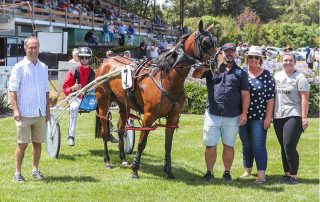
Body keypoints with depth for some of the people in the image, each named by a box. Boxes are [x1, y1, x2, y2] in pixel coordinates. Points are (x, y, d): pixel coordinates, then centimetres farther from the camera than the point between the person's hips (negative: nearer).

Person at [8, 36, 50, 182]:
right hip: (24, 113, -5)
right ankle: (17, 173, 4)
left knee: (37, 142, 10)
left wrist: (48, 109, 14)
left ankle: (35, 170, 21)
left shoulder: (43, 67, 11)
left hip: (40, 114, 5)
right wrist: (15, 109, -17)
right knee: (23, 143, -3)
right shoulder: (19, 67, -5)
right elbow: (12, 89, -8)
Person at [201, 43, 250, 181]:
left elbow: (245, 95, 4)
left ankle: (227, 172, 21)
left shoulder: (241, 73, 8)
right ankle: (209, 172, 15)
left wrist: (244, 113, -4)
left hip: (232, 117, 0)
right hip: (213, 115, 0)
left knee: (229, 145, 8)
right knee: (210, 145, 4)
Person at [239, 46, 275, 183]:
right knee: (246, 145, 13)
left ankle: (261, 174, -5)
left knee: (259, 145, -6)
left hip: (260, 117, -3)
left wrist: (268, 117, -8)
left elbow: (270, 98, -4)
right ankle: (247, 170, 26)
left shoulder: (266, 76, -2)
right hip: (243, 116, 3)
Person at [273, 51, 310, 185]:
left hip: (293, 116, -6)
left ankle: (293, 176, -1)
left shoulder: (299, 77, -4)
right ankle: (287, 173, 21)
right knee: (283, 147, 11)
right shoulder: (277, 76, 13)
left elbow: (304, 98, -8)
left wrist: (304, 118, -14)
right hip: (278, 117, 6)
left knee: (289, 147, -12)